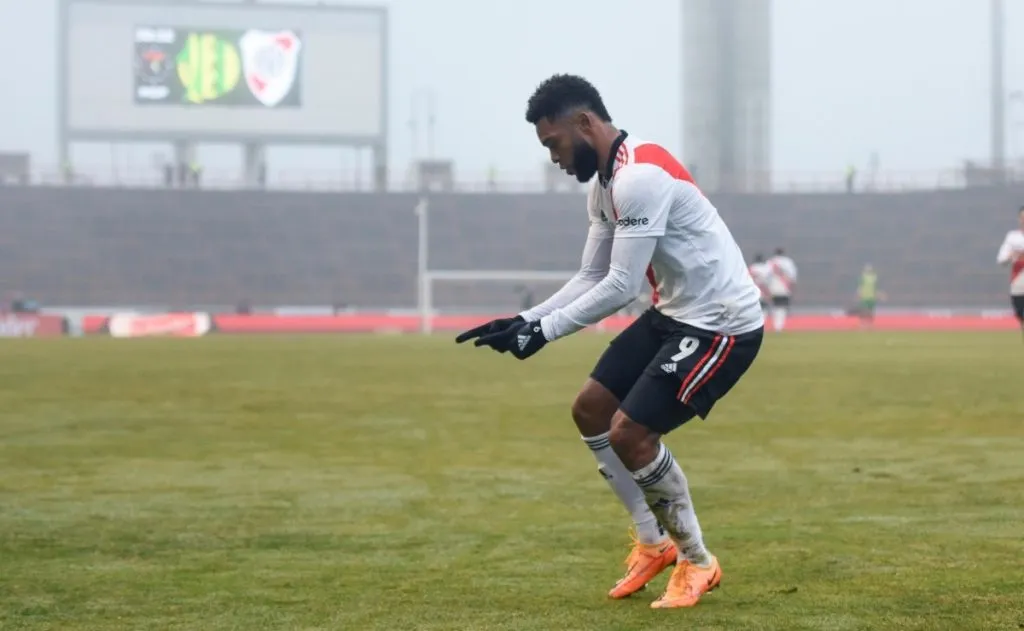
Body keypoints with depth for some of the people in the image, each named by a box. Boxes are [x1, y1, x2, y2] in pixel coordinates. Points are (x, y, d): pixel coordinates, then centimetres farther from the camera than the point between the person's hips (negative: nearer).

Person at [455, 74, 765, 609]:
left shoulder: (639, 177, -24)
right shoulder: (604, 184, 9)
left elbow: (621, 288, -26)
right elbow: (591, 279, 12)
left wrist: (545, 331, -20)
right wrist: (525, 320, 0)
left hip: (722, 321, -10)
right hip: (675, 312, 10)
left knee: (630, 433, -14)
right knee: (590, 410, 10)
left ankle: (697, 563, 5)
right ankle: (653, 543, 21)